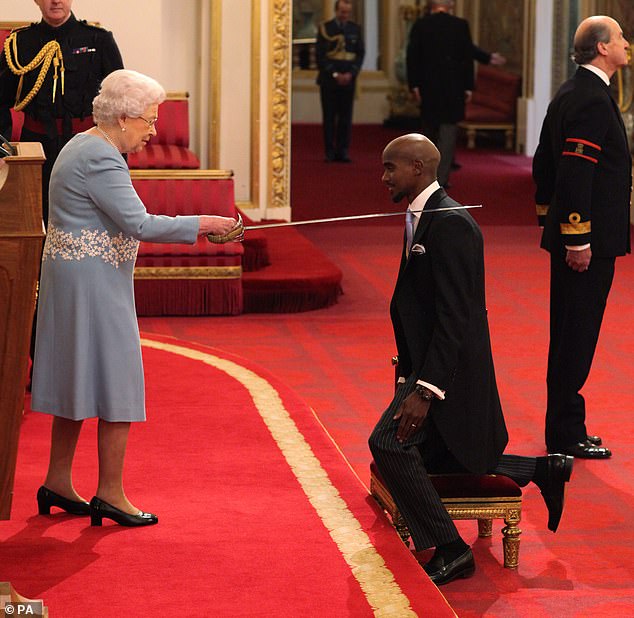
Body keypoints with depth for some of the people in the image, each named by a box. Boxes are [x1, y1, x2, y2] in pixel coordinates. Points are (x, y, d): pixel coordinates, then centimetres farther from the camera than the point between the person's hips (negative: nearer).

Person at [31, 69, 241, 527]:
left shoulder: (84, 146, 14)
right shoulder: (100, 159, -19)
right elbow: (139, 224, -25)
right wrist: (201, 224, -18)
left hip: (73, 278, 11)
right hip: (94, 282, -11)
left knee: (77, 381, 15)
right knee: (116, 383, -4)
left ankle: (58, 482, 20)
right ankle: (110, 493, 1)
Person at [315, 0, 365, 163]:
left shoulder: (355, 29, 9)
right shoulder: (325, 28, 1)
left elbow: (360, 53, 8)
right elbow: (320, 55, -2)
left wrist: (351, 73, -6)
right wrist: (334, 74, -10)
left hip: (348, 78, 2)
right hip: (329, 78, -2)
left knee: (346, 117, 0)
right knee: (329, 117, 0)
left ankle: (343, 151, 2)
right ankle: (330, 152, 3)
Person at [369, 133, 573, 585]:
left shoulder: (451, 224, -20)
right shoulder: (422, 217, 11)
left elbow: (454, 316, -25)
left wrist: (424, 391, -29)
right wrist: (409, 374, 18)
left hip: (451, 366, -11)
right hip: (428, 359, 11)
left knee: (389, 444, -25)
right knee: (431, 460, 21)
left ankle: (450, 549, -16)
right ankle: (543, 470, 29)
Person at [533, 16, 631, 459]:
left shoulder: (571, 94, 14)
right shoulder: (591, 99, -17)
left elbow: (544, 162, 20)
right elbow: (576, 171, -23)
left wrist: (550, 219, 23)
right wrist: (578, 238, -23)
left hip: (570, 230, 10)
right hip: (589, 239, -10)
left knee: (571, 334, 14)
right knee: (577, 335, -5)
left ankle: (564, 428, 21)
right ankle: (567, 434, 0)